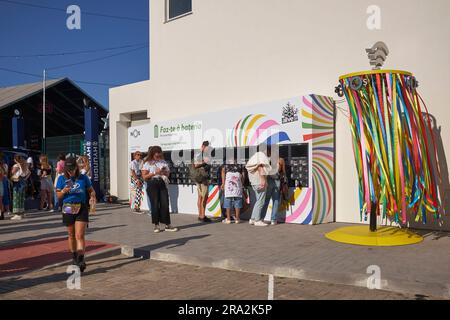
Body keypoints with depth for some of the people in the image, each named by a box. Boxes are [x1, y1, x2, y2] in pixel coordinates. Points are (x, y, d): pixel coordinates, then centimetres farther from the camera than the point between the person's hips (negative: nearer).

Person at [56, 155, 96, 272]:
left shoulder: (83, 178, -1)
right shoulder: (62, 179, 2)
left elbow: (91, 190, 8)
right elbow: (58, 195, 4)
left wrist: (93, 197, -13)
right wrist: (64, 190, -17)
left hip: (82, 208, -2)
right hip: (68, 209, 2)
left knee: (79, 235, -10)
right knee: (71, 235, 15)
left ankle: (81, 260, -14)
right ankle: (74, 257, 32)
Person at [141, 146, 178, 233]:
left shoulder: (163, 162, 14)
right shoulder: (148, 164, 3)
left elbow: (168, 173, 21)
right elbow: (144, 177, -4)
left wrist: (165, 173, -2)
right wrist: (155, 173, -13)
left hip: (162, 184, 3)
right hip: (152, 184, -3)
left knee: (165, 203, -2)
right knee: (155, 204, -2)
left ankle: (167, 224, 3)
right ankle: (156, 225, 9)